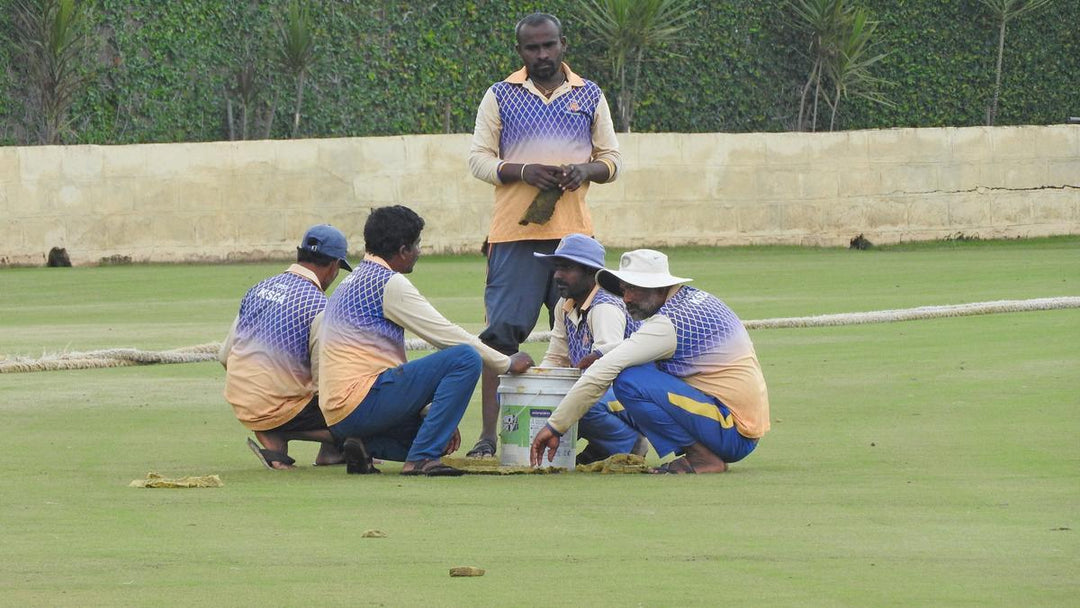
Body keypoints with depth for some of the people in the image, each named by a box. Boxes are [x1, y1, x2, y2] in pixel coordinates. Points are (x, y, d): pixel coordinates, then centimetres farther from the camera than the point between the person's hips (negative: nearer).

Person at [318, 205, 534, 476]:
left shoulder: (351, 283, 22)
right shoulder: (388, 283, -9)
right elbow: (445, 335, -8)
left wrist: (432, 414, 19)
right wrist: (508, 363, 4)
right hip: (362, 404, -10)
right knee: (466, 358, -15)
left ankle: (367, 446, 5)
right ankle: (421, 458, -17)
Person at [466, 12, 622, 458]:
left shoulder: (590, 96, 13)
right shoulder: (500, 96, 8)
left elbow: (611, 160, 15)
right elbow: (478, 158, 6)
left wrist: (585, 171, -8)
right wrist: (522, 172, -12)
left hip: (574, 232, 2)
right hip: (515, 232, -2)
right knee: (502, 334, -8)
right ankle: (490, 433, -8)